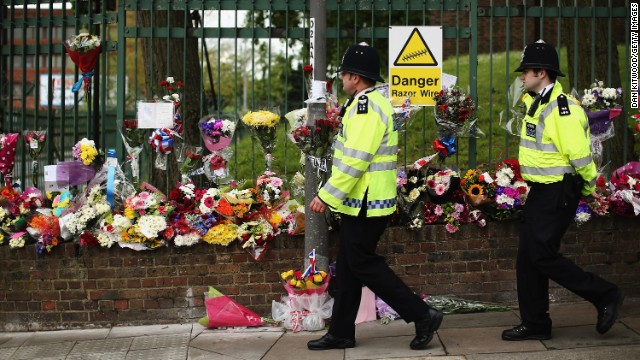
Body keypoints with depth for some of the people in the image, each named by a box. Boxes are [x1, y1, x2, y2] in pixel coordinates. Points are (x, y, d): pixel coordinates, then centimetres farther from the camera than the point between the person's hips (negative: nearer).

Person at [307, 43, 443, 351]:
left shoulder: (366, 105, -18)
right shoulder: (373, 103, 15)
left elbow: (354, 160, -25)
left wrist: (327, 195, -20)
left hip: (365, 204, -11)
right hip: (362, 202, 11)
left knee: (363, 264, -4)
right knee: (347, 267, 13)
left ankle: (422, 315, 1)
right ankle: (341, 332, 20)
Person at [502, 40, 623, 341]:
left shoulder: (561, 107, -21)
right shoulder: (537, 103, 12)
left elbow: (579, 153, -21)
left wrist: (589, 186, -9)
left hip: (559, 192, -10)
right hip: (541, 190, 10)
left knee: (543, 254, -10)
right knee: (527, 257, 9)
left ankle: (605, 296, 5)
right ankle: (535, 324, 18)